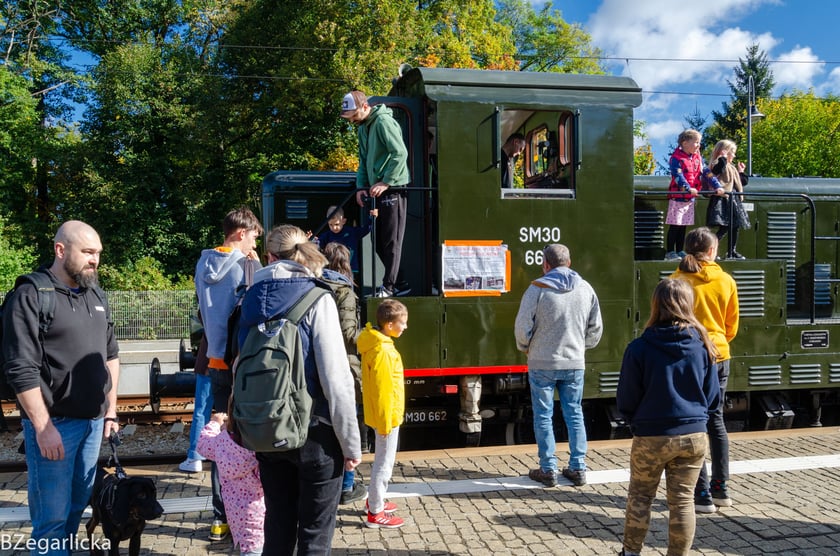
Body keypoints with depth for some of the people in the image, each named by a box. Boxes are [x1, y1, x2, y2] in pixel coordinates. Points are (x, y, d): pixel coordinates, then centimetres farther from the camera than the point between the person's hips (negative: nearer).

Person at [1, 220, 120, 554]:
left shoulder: (96, 295, 10)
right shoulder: (30, 296, -10)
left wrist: (111, 411, 14)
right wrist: (44, 428, -16)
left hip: (93, 421, 6)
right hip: (54, 424, -6)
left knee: (78, 505, 13)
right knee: (53, 516, 1)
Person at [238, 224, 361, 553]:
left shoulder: (252, 299, 2)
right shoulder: (317, 300, -12)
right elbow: (335, 379, -16)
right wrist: (351, 442, -8)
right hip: (314, 432, -4)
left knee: (277, 526, 19)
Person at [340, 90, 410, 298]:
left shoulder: (383, 121, -11)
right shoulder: (363, 127, 17)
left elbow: (400, 153, -19)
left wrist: (386, 182, -18)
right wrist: (361, 186, 9)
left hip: (392, 189, -10)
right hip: (377, 191, 10)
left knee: (391, 241, -4)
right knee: (378, 241, 12)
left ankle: (388, 287, 3)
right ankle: (398, 280, 23)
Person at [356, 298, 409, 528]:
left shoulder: (376, 343, 7)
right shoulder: (383, 352, -24)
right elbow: (382, 390, -24)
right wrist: (385, 422, -19)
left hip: (383, 414, 10)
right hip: (387, 415, -10)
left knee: (383, 460, 22)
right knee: (384, 463, 0)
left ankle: (375, 500, 36)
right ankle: (375, 513, 9)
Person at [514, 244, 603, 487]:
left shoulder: (538, 288, -12)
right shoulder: (585, 289, 1)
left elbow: (522, 326, -11)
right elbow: (596, 328, 7)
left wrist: (524, 347, 9)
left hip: (543, 364, -4)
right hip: (575, 363, 4)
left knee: (544, 416, 7)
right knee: (574, 414, 14)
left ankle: (548, 470, 13)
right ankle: (578, 468, 18)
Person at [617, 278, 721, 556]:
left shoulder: (639, 348, -15)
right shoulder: (702, 346, -5)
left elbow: (625, 401, -8)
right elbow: (713, 396, 5)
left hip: (651, 437, -2)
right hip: (693, 436, 3)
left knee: (639, 496, 16)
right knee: (682, 501, 13)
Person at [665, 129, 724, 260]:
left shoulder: (698, 158, 12)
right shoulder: (676, 158, -10)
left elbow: (707, 173, 7)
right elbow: (678, 176, -23)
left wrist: (717, 186, -5)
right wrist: (688, 188, -36)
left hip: (691, 198, 7)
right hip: (678, 196, -7)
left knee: (683, 226, 11)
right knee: (675, 225, -4)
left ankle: (679, 251, 18)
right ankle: (670, 252, 1)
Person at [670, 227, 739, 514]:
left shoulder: (677, 281, -11)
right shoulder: (727, 281, 0)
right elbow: (732, 328, 9)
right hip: (719, 356, 4)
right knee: (716, 420, 17)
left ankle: (703, 495, 5)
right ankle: (721, 488, 24)